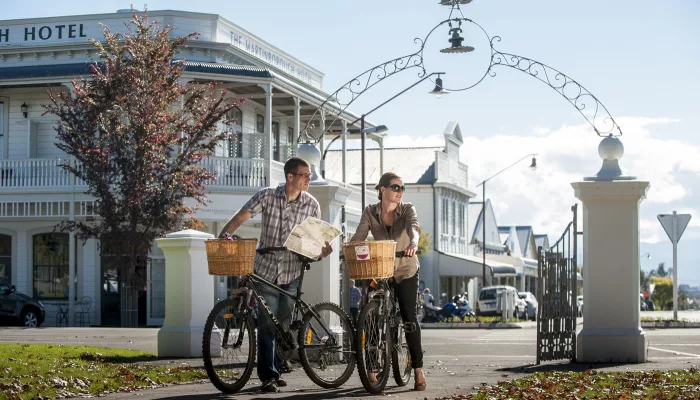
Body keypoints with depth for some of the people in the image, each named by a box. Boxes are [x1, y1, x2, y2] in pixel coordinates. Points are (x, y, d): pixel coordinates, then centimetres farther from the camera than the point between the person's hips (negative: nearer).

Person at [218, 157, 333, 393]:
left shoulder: (311, 205, -4)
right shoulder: (267, 196, -9)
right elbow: (241, 216, -13)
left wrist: (322, 249, -19)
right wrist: (224, 234, -29)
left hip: (292, 272, 2)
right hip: (266, 269, -2)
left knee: (283, 325, 9)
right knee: (267, 324, -7)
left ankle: (275, 372, 22)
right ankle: (267, 377, -3)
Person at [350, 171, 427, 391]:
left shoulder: (407, 209, -10)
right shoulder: (370, 212, -5)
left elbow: (414, 226, -30)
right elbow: (359, 236, -15)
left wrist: (413, 243, -52)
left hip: (405, 271, -1)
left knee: (409, 316, -7)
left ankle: (418, 369, -3)